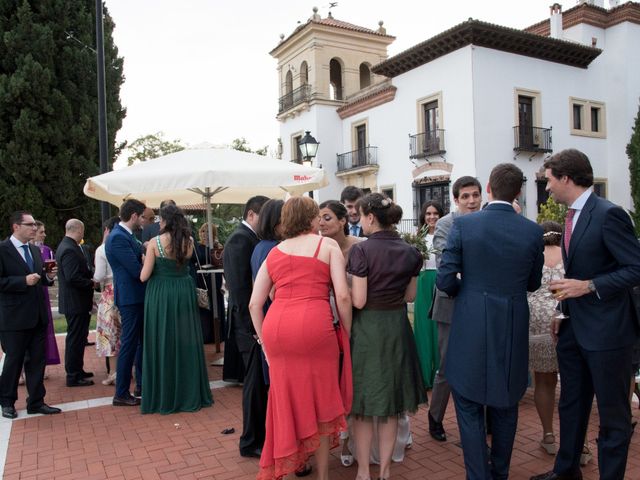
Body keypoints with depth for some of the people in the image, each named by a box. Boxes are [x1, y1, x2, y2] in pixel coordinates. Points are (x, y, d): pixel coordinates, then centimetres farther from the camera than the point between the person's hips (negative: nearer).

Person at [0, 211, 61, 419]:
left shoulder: (35, 250, 12)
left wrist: (48, 276, -2)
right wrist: (24, 281, -23)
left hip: (38, 316, 6)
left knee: (37, 361, 11)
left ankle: (36, 402, 21)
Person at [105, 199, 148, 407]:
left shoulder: (127, 235, 12)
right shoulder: (118, 238, -19)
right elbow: (137, 270, -22)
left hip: (138, 297, 10)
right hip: (130, 298, -10)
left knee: (142, 341, 18)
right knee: (129, 344, -1)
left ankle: (142, 385, 31)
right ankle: (121, 394, 11)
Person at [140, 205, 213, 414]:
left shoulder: (155, 242, -10)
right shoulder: (189, 241, -1)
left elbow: (144, 276, -10)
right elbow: (182, 263, 8)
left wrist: (145, 261, 10)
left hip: (160, 296, -3)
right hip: (184, 294, 3)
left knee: (162, 344, 7)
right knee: (186, 341, 12)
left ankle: (164, 398, 17)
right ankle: (190, 394, 21)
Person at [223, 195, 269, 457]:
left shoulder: (250, 238, 12)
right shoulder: (240, 239, -16)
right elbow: (240, 287, -21)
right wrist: (254, 326, -20)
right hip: (252, 324, -9)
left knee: (260, 381, 18)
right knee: (256, 381, 3)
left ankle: (261, 434, 33)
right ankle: (252, 442, 19)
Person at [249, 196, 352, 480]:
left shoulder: (273, 253, 17)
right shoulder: (328, 246, 7)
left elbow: (254, 303, 12)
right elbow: (342, 296, -3)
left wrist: (265, 342, 19)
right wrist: (348, 333, 8)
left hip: (276, 327, 3)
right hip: (314, 327, -3)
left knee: (286, 400, 17)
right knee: (321, 402, 13)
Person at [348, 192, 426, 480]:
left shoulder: (362, 250, -16)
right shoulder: (410, 252, 0)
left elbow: (358, 301, -17)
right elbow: (410, 296, 8)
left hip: (367, 329, -4)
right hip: (397, 327, 4)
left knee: (364, 404, 10)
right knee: (391, 402, 16)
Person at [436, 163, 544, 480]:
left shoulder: (463, 225, -11)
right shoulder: (533, 231, -4)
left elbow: (445, 280, -11)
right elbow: (533, 283, 7)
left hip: (471, 328, -3)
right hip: (513, 330, 4)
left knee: (470, 408, 10)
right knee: (505, 405, 21)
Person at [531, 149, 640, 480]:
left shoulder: (608, 215, -17)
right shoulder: (573, 216, 10)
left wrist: (589, 286, -24)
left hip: (605, 330, -9)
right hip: (574, 328, 9)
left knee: (612, 412, 8)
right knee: (571, 404, 20)